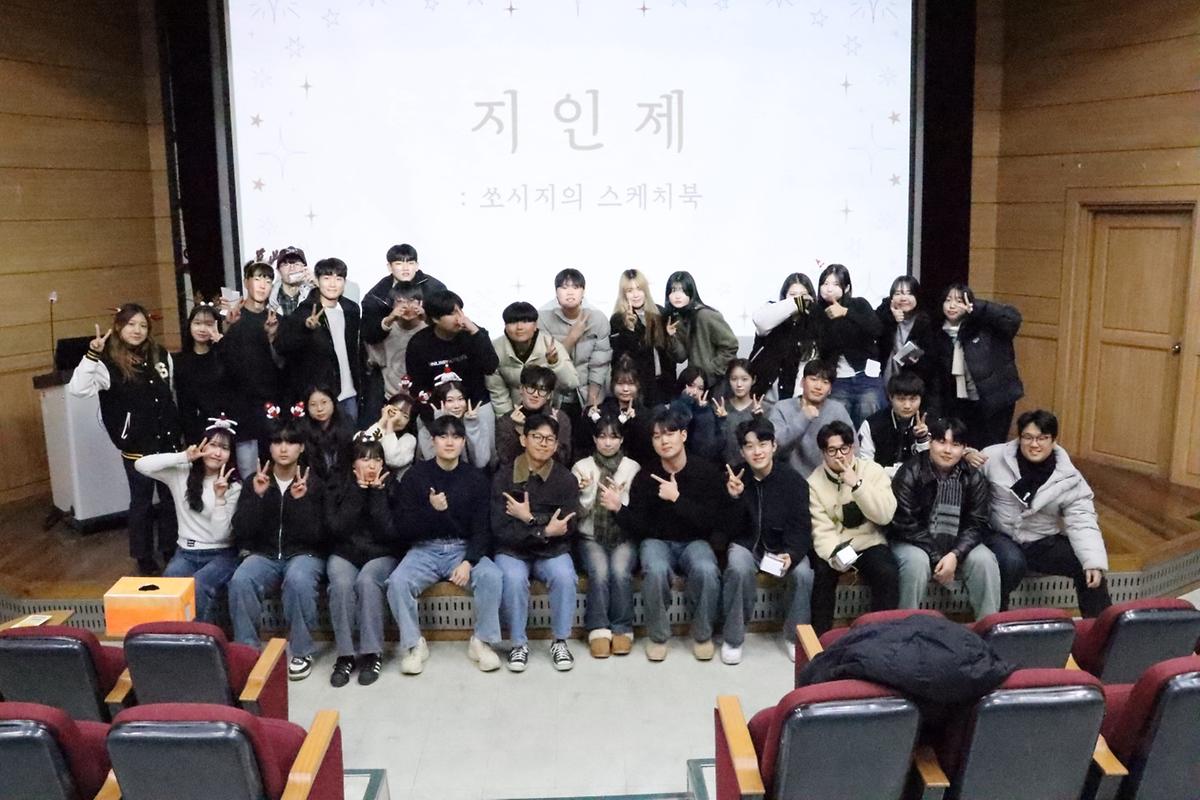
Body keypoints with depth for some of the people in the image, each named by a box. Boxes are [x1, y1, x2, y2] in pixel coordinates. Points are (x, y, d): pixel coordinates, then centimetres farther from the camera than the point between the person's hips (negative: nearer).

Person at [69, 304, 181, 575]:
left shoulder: (161, 356, 3)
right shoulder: (108, 364, -10)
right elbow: (77, 389, -25)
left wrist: (177, 434, 13)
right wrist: (92, 355, -33)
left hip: (167, 441, 4)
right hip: (137, 447, -4)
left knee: (171, 499, 13)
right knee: (142, 503, 8)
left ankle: (171, 552, 29)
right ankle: (144, 558, 23)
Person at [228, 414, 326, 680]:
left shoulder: (314, 482, -2)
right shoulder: (256, 480, 5)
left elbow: (315, 535, -9)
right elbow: (242, 531, -3)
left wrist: (301, 500, -23)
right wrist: (257, 496, -16)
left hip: (304, 553, -2)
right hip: (264, 555, 2)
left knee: (298, 579, -36)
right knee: (240, 581, -30)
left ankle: (302, 652, -18)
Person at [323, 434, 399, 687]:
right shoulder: (337, 484, 0)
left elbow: (390, 532, -12)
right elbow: (336, 528, -13)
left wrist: (377, 492, -17)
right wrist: (358, 491, -16)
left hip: (381, 553, -1)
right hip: (344, 553, 1)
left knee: (367, 581, -32)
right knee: (341, 584, -31)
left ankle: (372, 653, -23)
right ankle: (345, 654, -21)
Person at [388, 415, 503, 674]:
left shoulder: (475, 478, 2)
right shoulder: (415, 475, 0)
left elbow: (482, 528, -1)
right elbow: (403, 527, -5)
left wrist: (469, 562, -18)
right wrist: (430, 509, -23)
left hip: (464, 549, 0)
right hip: (424, 549, 0)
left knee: (491, 576, -28)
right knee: (398, 582, -29)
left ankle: (482, 641, -9)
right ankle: (413, 644, -8)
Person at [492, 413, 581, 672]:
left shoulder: (566, 479, -2)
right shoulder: (504, 478, -5)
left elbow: (567, 528, -9)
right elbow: (500, 529, -13)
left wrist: (530, 518, -17)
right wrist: (544, 530, -21)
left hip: (552, 551, 1)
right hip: (512, 550, -1)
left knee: (564, 576, -29)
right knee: (513, 578, -31)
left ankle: (560, 641, -8)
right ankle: (519, 643, -10)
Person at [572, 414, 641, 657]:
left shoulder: (633, 468, 4)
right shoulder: (581, 467, 4)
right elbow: (578, 514, 1)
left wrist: (620, 501, -18)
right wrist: (587, 492, -18)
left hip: (624, 537, 0)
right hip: (591, 537, 0)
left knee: (620, 572, -28)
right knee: (599, 571, -29)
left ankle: (622, 629, -13)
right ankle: (599, 630, -18)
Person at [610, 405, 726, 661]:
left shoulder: (707, 472, -9)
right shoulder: (645, 476, -6)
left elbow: (710, 522, -15)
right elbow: (639, 528, -7)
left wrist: (677, 498, -24)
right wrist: (619, 509, -27)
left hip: (694, 541, 0)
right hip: (657, 541, 1)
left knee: (706, 570, -34)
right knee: (656, 570, -34)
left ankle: (702, 635, -7)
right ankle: (658, 636, -10)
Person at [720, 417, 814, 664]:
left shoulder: (793, 480, -10)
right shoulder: (733, 477, -10)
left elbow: (801, 526, -8)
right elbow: (732, 530, -12)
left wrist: (792, 554, -27)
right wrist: (734, 498, -30)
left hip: (783, 545, 1)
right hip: (746, 544, 0)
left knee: (803, 573, -27)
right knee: (739, 569, -32)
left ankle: (795, 636, -1)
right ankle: (733, 639, -12)